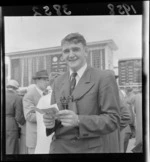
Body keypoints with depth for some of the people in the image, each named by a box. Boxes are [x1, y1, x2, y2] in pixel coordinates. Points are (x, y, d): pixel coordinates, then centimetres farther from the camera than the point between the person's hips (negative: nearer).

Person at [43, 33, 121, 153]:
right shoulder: (58, 82, 6)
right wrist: (51, 121, -11)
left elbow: (113, 120, -13)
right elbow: (54, 115, 12)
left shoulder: (104, 78, -10)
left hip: (91, 148, -3)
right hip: (60, 147, 4)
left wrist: (79, 120, -25)